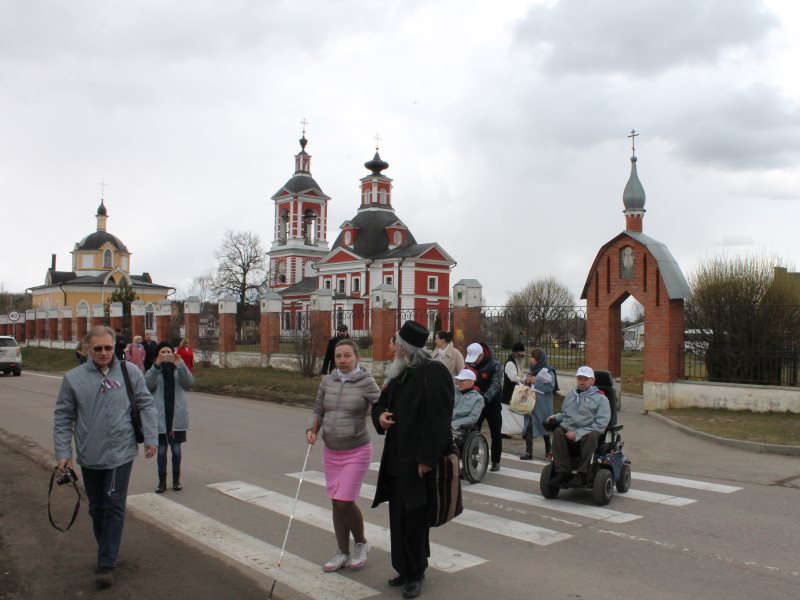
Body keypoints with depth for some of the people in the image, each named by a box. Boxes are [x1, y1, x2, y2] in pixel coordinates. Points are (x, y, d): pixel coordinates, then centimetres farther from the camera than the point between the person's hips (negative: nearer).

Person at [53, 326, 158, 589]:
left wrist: (151, 438, -5)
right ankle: (107, 552, 34)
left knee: (114, 507, -2)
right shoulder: (74, 378, -3)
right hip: (89, 457, 2)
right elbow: (63, 417, 2)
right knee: (97, 508, 16)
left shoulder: (130, 372, -4)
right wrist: (63, 452, -2)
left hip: (121, 454, -2)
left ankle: (106, 563, 4)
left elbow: (146, 405, 1)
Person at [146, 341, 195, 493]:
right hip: (160, 417, -1)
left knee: (176, 449, 8)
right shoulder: (154, 371, 2)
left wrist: (180, 364, -27)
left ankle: (176, 479, 21)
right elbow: (147, 385, -18)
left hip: (177, 416, 1)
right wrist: (157, 365, -30)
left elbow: (189, 382, -14)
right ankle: (162, 481, 17)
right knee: (161, 450, 6)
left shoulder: (178, 369, 4)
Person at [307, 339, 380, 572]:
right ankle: (342, 553, 24)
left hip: (357, 452, -5)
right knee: (336, 503, 10)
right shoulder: (327, 381, 2)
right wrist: (311, 430, -8)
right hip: (331, 452, 5)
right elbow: (318, 411, 9)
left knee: (345, 502, -8)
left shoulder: (366, 382, -12)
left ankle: (361, 543, 19)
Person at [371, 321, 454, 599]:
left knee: (414, 518, 0)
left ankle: (415, 574, 16)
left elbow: (437, 419, -20)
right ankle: (407, 568, 28)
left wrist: (426, 458, -22)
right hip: (398, 458, 8)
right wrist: (380, 414, -2)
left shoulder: (434, 373, -15)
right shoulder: (401, 374, 11)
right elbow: (382, 400, 22)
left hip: (420, 460, -8)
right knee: (399, 516, 14)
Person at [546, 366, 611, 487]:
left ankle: (582, 474, -32)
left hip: (587, 435, -4)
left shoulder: (600, 399, 8)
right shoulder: (570, 395, 24)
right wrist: (556, 417, 13)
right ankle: (562, 472, -30)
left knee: (592, 435, -38)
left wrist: (578, 434, -14)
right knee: (558, 431, -30)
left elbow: (601, 424, -4)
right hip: (568, 432, 4)